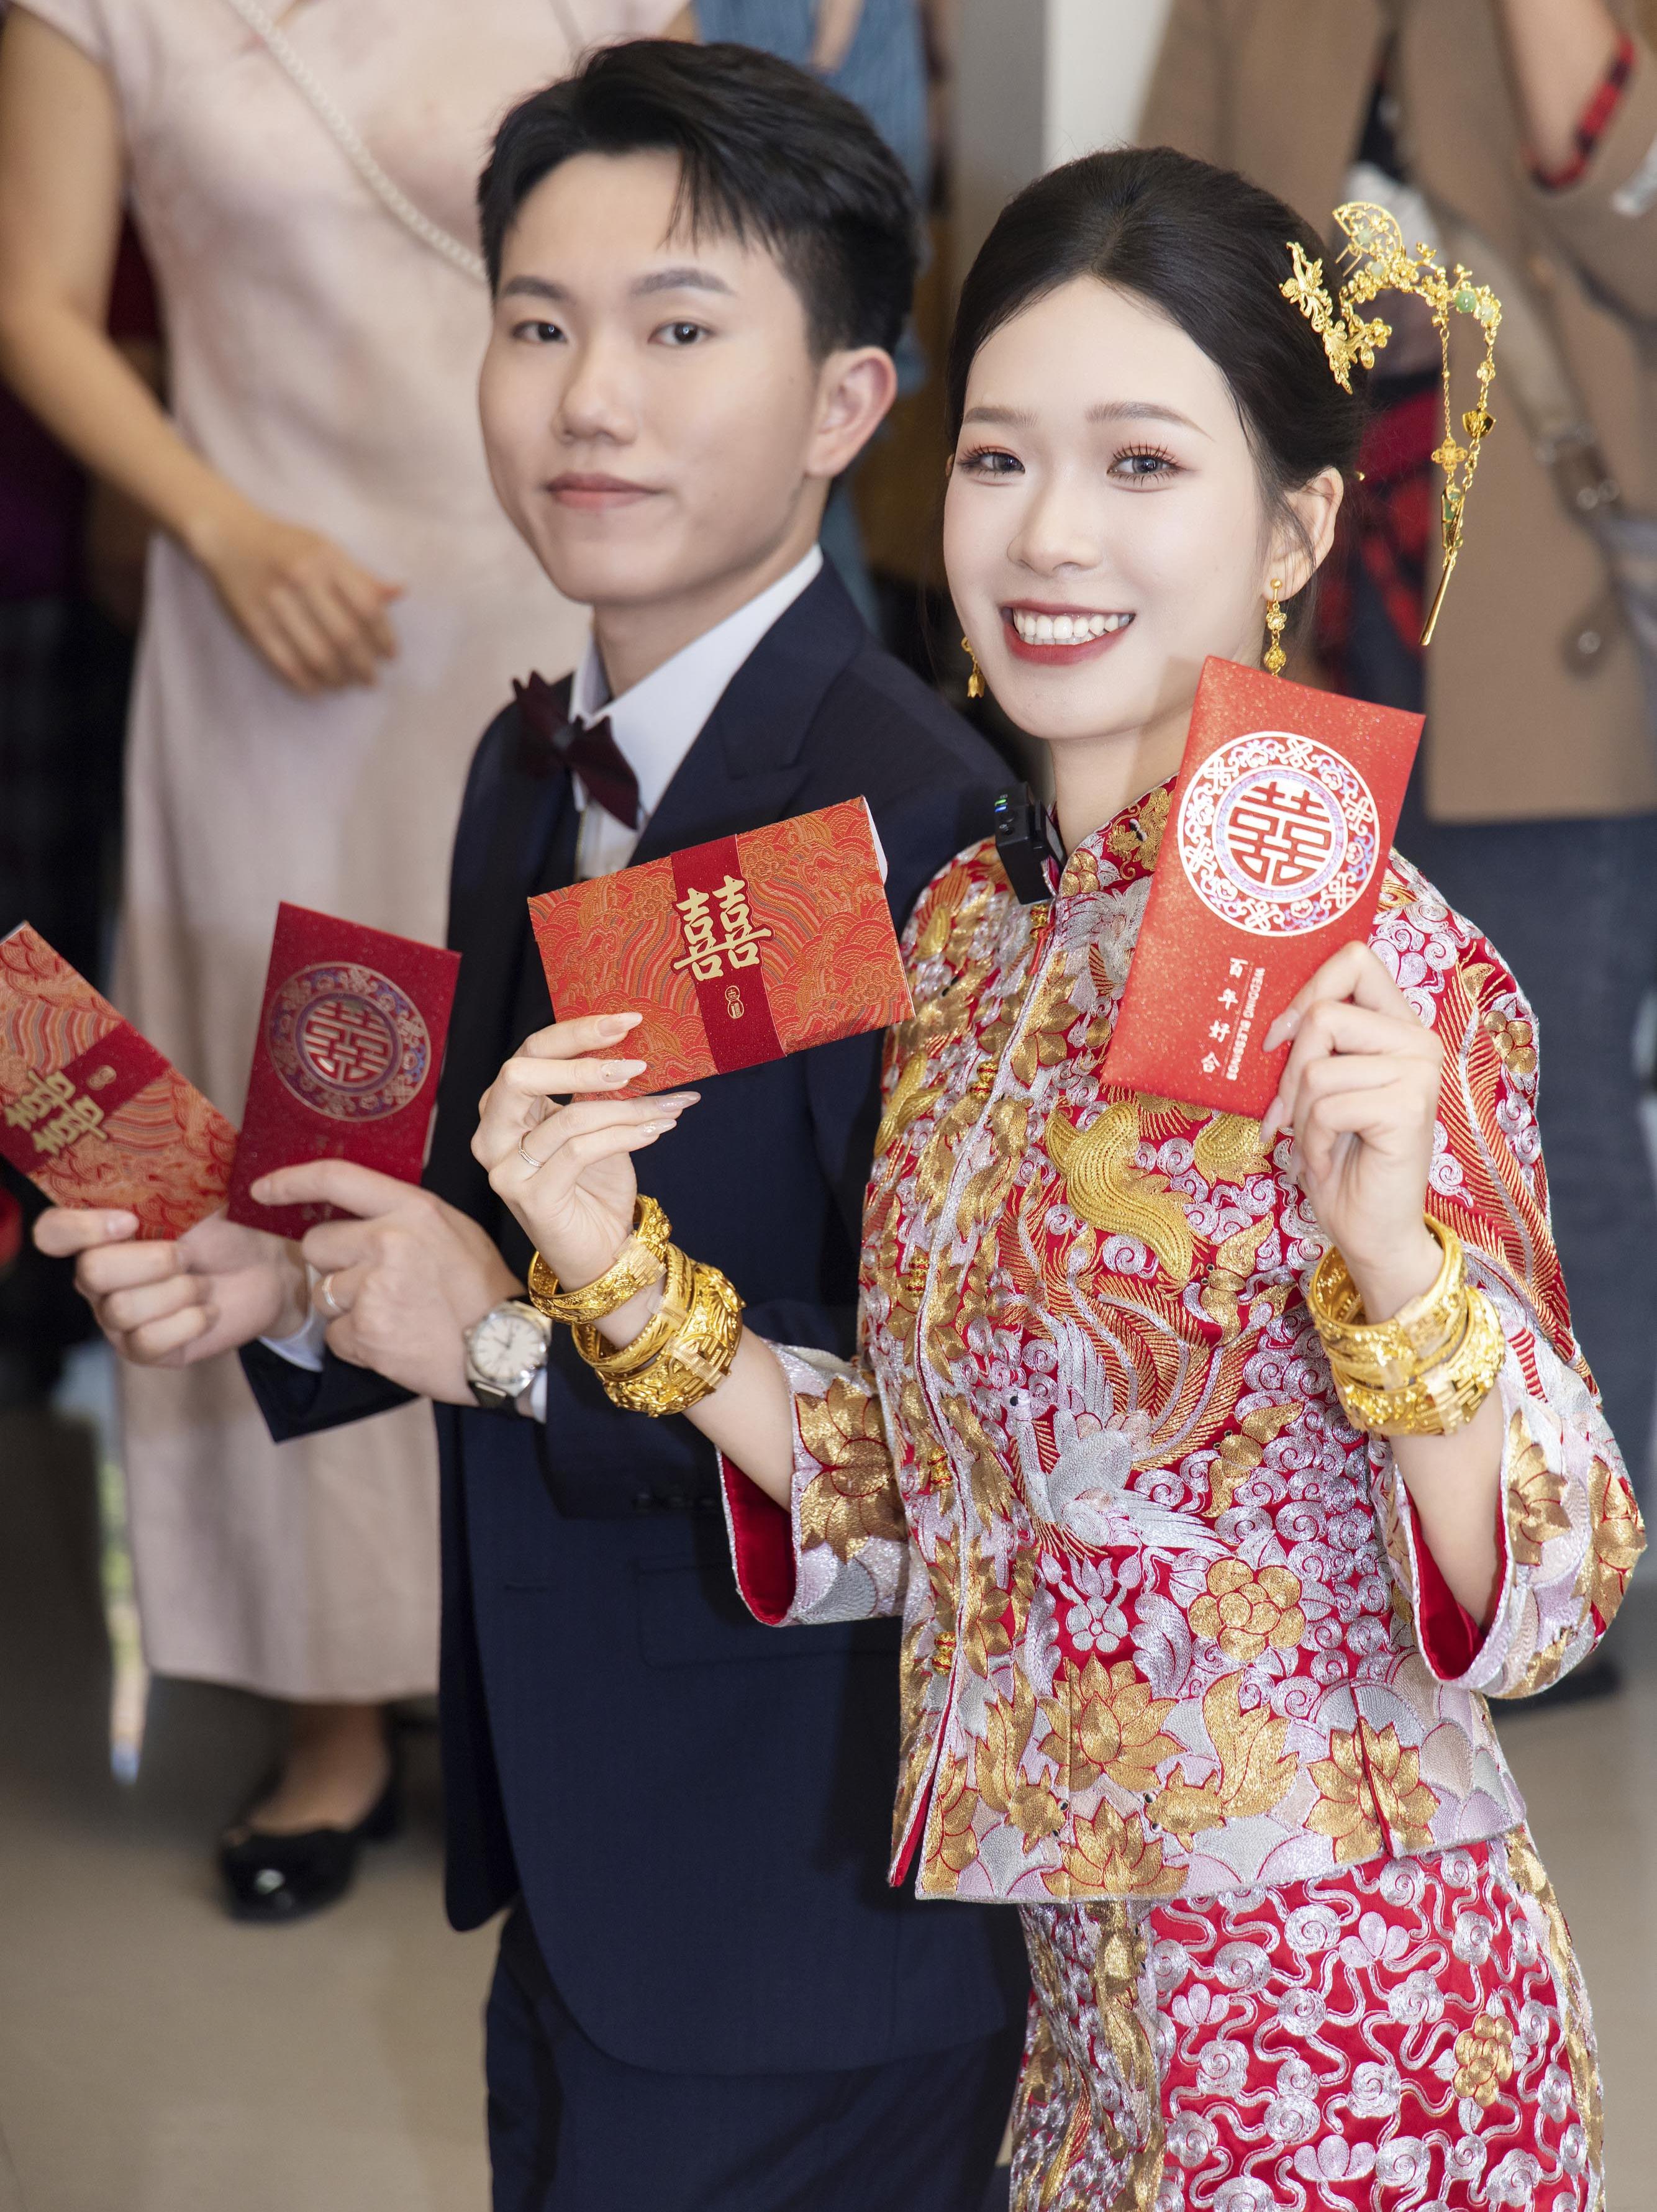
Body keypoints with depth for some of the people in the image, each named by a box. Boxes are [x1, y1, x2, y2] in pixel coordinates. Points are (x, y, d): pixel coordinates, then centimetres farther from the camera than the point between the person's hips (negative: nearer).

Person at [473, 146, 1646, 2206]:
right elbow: (928, 1515, 9)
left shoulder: (1371, 965, -17)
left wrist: (1389, 1242, -33)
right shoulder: (970, 923, 3)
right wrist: (619, 1279, -3)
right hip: (1072, 1995, 7)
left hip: (1336, 2015, -7)